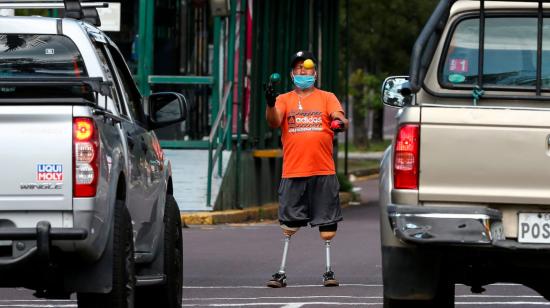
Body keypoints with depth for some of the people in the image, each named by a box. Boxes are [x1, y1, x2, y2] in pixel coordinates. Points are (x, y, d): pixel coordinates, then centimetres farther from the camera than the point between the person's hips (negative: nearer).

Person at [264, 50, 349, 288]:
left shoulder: (327, 98, 10)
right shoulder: (284, 100, 9)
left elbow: (339, 117, -4)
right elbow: (274, 122, -6)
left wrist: (340, 123, -28)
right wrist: (270, 104, -27)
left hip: (323, 172, 0)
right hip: (293, 172, 0)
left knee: (327, 224, 0)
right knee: (288, 224, 0)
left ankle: (329, 271, 8)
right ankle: (281, 272, 4)